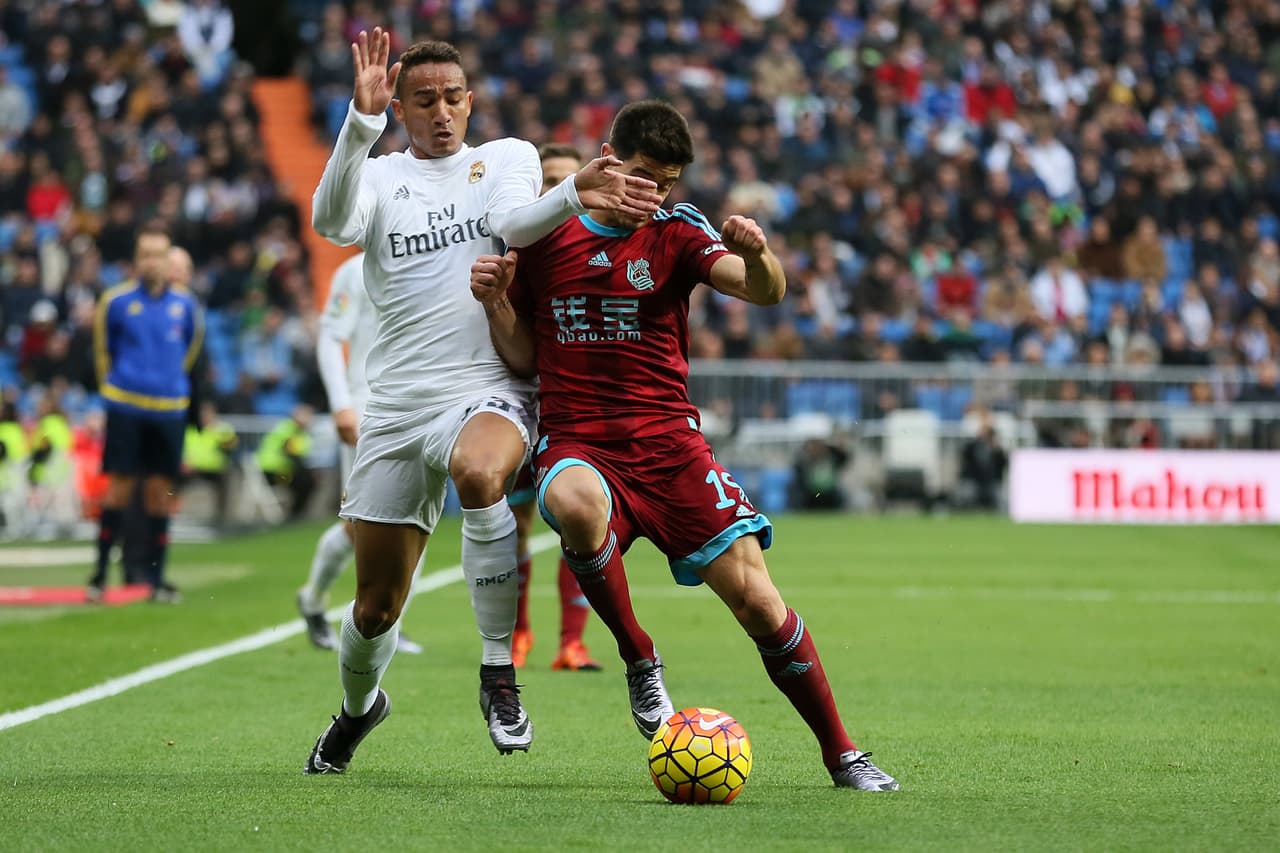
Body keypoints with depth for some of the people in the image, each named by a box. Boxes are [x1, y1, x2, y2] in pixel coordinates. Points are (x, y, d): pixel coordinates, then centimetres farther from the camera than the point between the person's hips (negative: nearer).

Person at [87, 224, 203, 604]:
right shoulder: (116, 301, -4)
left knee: (160, 491, 4)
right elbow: (102, 347, 8)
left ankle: (157, 578, 10)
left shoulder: (185, 304, 1)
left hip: (169, 408, 2)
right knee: (119, 487, -4)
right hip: (125, 406, -2)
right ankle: (100, 573, 4)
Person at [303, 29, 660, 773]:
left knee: (480, 471, -39)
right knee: (377, 605, 5)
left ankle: (500, 672, -26)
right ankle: (358, 707, 39)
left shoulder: (507, 157, 11)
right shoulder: (380, 177, 11)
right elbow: (333, 222, -12)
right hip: (398, 405, 2)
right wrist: (362, 120, -27)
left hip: (490, 394, -2)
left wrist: (574, 196, -34)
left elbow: (513, 222, -11)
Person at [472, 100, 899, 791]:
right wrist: (495, 302, -6)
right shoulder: (545, 235, 7)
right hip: (576, 442, 0)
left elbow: (768, 293, -13)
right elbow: (524, 358, 13)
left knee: (755, 598, -9)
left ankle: (841, 754, 8)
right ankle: (640, 662, -15)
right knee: (575, 505, -38)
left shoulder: (677, 231, 3)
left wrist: (756, 254, -35)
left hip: (669, 443, 0)